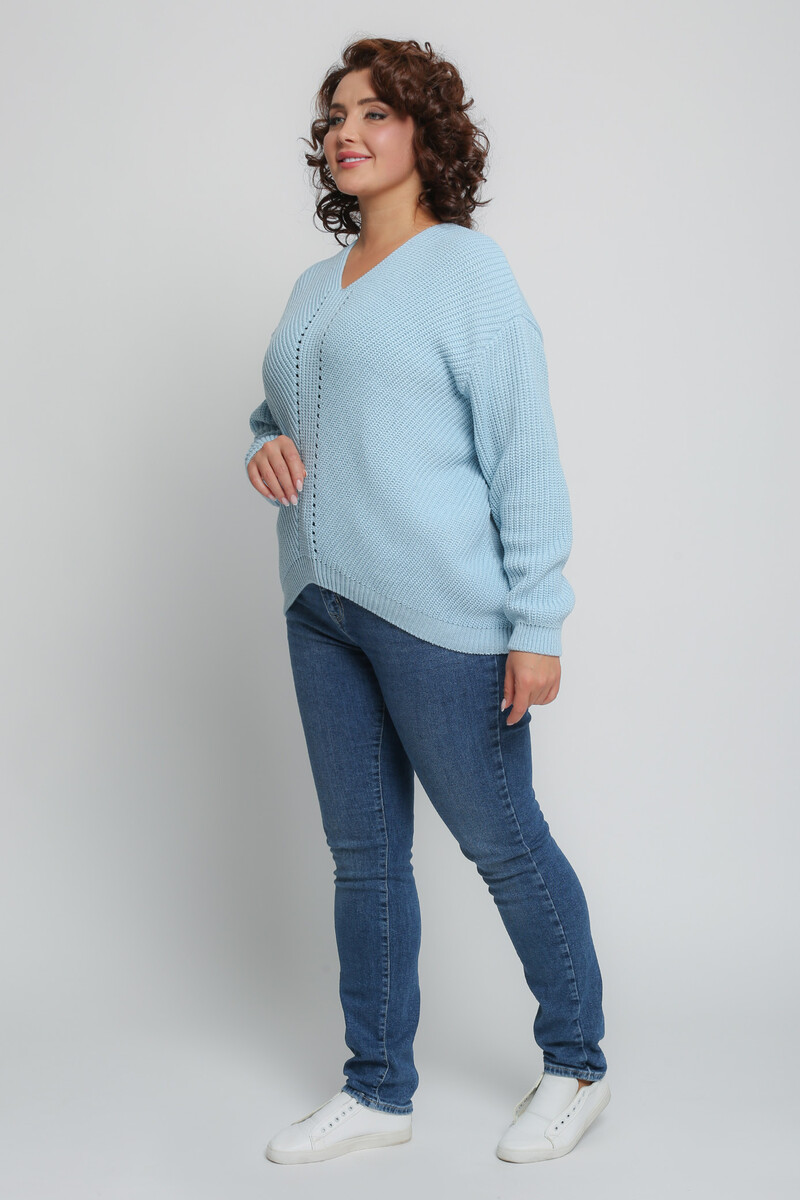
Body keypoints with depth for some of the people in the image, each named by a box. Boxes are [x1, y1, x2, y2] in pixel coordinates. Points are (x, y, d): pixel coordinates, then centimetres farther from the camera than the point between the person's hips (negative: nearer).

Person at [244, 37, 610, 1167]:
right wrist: (266, 448, 3)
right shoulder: (316, 288, 15)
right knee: (363, 854, 13)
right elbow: (277, 417, 28)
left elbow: (526, 456, -11)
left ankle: (577, 1067, 24)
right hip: (322, 608, 7)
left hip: (441, 616, -7)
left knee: (504, 844, 4)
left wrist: (537, 626, -15)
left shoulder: (467, 267, -6)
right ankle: (378, 1092, 26)